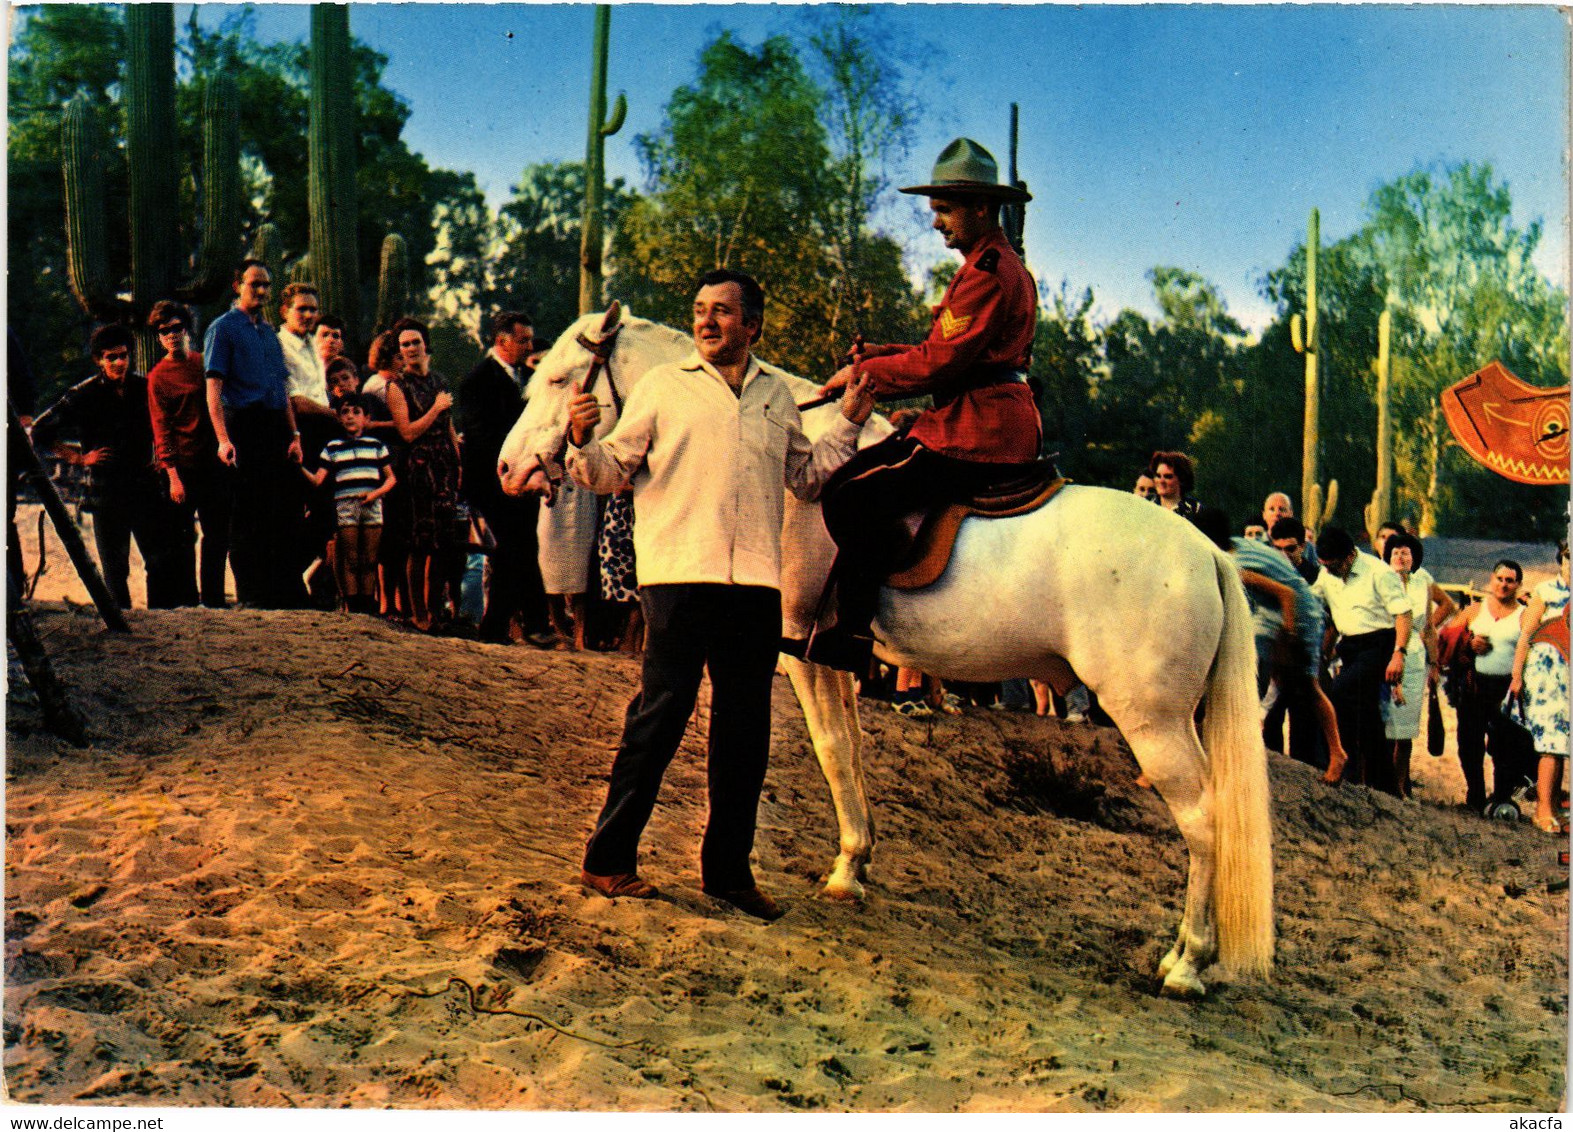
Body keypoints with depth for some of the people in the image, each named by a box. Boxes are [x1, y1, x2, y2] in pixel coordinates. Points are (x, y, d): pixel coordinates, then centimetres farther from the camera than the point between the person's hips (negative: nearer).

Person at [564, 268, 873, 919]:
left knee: (746, 731, 8)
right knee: (659, 719, -3)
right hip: (679, 574, -4)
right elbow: (613, 470, 5)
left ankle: (728, 869, 19)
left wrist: (848, 425, 12)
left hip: (756, 583, 4)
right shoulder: (663, 387, 7)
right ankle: (608, 860, 8)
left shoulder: (777, 394, 16)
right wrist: (583, 443, -15)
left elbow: (806, 478, 22)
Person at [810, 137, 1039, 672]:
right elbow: (946, 352, 21)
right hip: (991, 422, 11)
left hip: (977, 433, -11)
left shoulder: (988, 273, -12)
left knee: (854, 498, -19)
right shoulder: (1000, 266, 22)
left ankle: (851, 633, -13)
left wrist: (861, 373, -4)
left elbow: (937, 363, -16)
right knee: (855, 476, 13)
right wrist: (879, 356, 9)